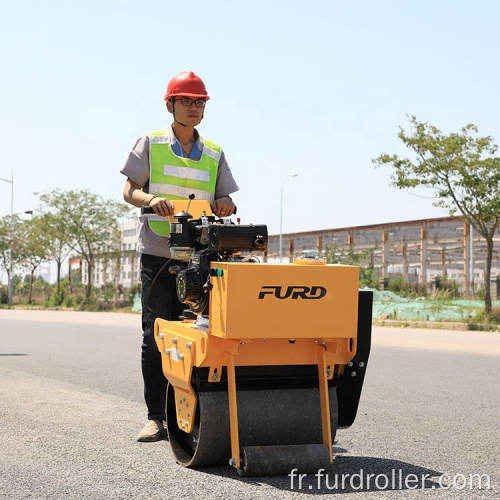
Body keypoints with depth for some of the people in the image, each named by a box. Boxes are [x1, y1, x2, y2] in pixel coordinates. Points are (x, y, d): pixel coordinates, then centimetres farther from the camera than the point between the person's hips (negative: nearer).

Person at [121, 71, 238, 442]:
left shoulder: (215, 154, 16)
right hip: (157, 253, -2)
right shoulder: (150, 143, 8)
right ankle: (157, 417, 1)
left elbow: (223, 200, 14)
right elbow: (130, 191, 3)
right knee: (156, 335, -4)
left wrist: (226, 205, -11)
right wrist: (150, 199, -19)